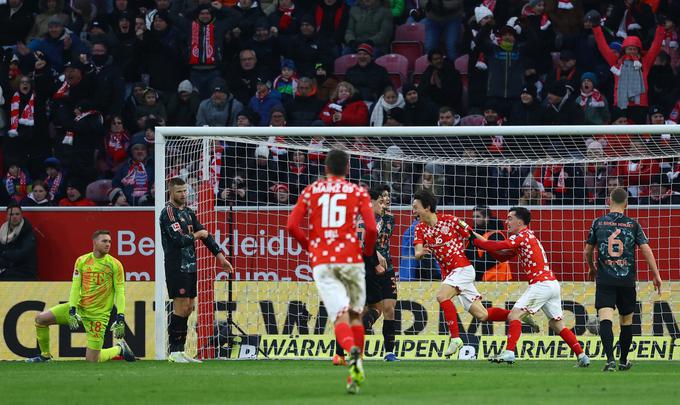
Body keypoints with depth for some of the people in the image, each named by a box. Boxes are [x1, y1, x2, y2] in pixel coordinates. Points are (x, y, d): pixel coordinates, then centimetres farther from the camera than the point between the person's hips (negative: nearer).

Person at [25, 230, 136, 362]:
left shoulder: (115, 264, -7)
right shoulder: (81, 261, 0)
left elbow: (120, 292, -7)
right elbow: (75, 287, -4)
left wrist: (120, 318, -16)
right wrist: (72, 311, -15)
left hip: (98, 314, -3)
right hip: (79, 307, 3)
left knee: (92, 360, -8)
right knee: (41, 318, -9)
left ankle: (119, 348, 22)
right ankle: (45, 355, 11)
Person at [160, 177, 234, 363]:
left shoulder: (188, 212, 17)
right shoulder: (168, 212, -10)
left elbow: (204, 233, 19)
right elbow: (180, 239, -19)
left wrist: (220, 255, 13)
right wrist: (197, 235, -1)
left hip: (190, 266, 8)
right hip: (176, 266, -8)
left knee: (188, 308, 7)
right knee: (181, 307, -11)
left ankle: (180, 351, 10)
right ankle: (174, 352, -8)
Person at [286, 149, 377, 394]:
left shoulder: (311, 191, 11)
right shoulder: (358, 192, 7)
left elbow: (292, 226, 3)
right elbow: (371, 228, -5)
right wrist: (367, 253, 13)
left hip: (321, 263, 0)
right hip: (351, 260, 0)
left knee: (340, 317, -10)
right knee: (356, 315, 16)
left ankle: (352, 351, -42)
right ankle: (355, 376, 13)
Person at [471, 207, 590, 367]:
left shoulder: (523, 235, -7)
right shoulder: (525, 237, 21)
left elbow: (499, 246, -19)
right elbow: (502, 256, 22)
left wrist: (476, 241, -7)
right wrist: (483, 242, 10)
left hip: (541, 283, -10)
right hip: (552, 283, 10)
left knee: (514, 315, -12)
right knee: (557, 324, 14)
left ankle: (509, 352, -22)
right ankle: (582, 356, 10)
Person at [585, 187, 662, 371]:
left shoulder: (598, 223, 3)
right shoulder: (633, 225, 2)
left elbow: (588, 251, 10)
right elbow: (646, 250, -2)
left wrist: (592, 268, 30)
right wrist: (656, 275, 4)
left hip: (604, 280, -1)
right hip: (627, 280, 1)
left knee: (605, 318, -11)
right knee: (626, 320, 17)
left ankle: (610, 359, -29)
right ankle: (624, 361, 28)